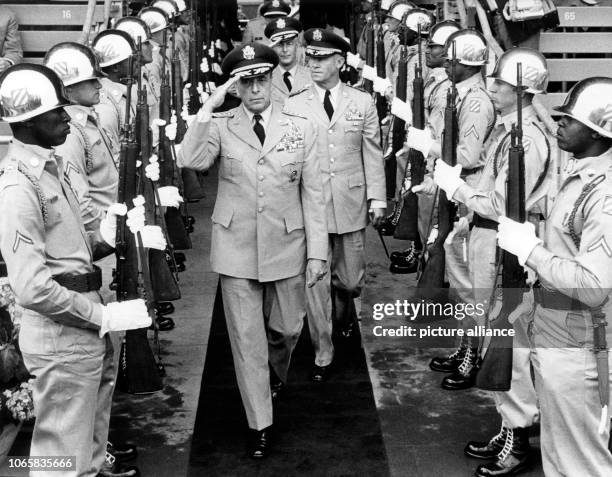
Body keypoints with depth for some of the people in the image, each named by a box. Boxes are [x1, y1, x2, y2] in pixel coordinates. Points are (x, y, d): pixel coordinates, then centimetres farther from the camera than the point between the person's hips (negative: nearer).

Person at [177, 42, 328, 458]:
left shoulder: (301, 126, -1)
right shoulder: (220, 126, -2)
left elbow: (313, 193, 0)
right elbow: (191, 161, -21)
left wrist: (317, 252, -2)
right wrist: (209, 108, -22)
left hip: (286, 247, 1)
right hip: (236, 249, -1)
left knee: (287, 327, 15)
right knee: (247, 339, 6)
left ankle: (276, 376, 51)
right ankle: (261, 425, 22)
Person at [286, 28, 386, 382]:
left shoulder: (362, 102, 4)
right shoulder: (293, 106, 1)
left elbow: (372, 153, 6)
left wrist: (377, 197, 3)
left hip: (351, 203, 1)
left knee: (351, 279, 10)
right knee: (315, 283, 2)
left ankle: (345, 311, 47)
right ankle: (323, 355, 16)